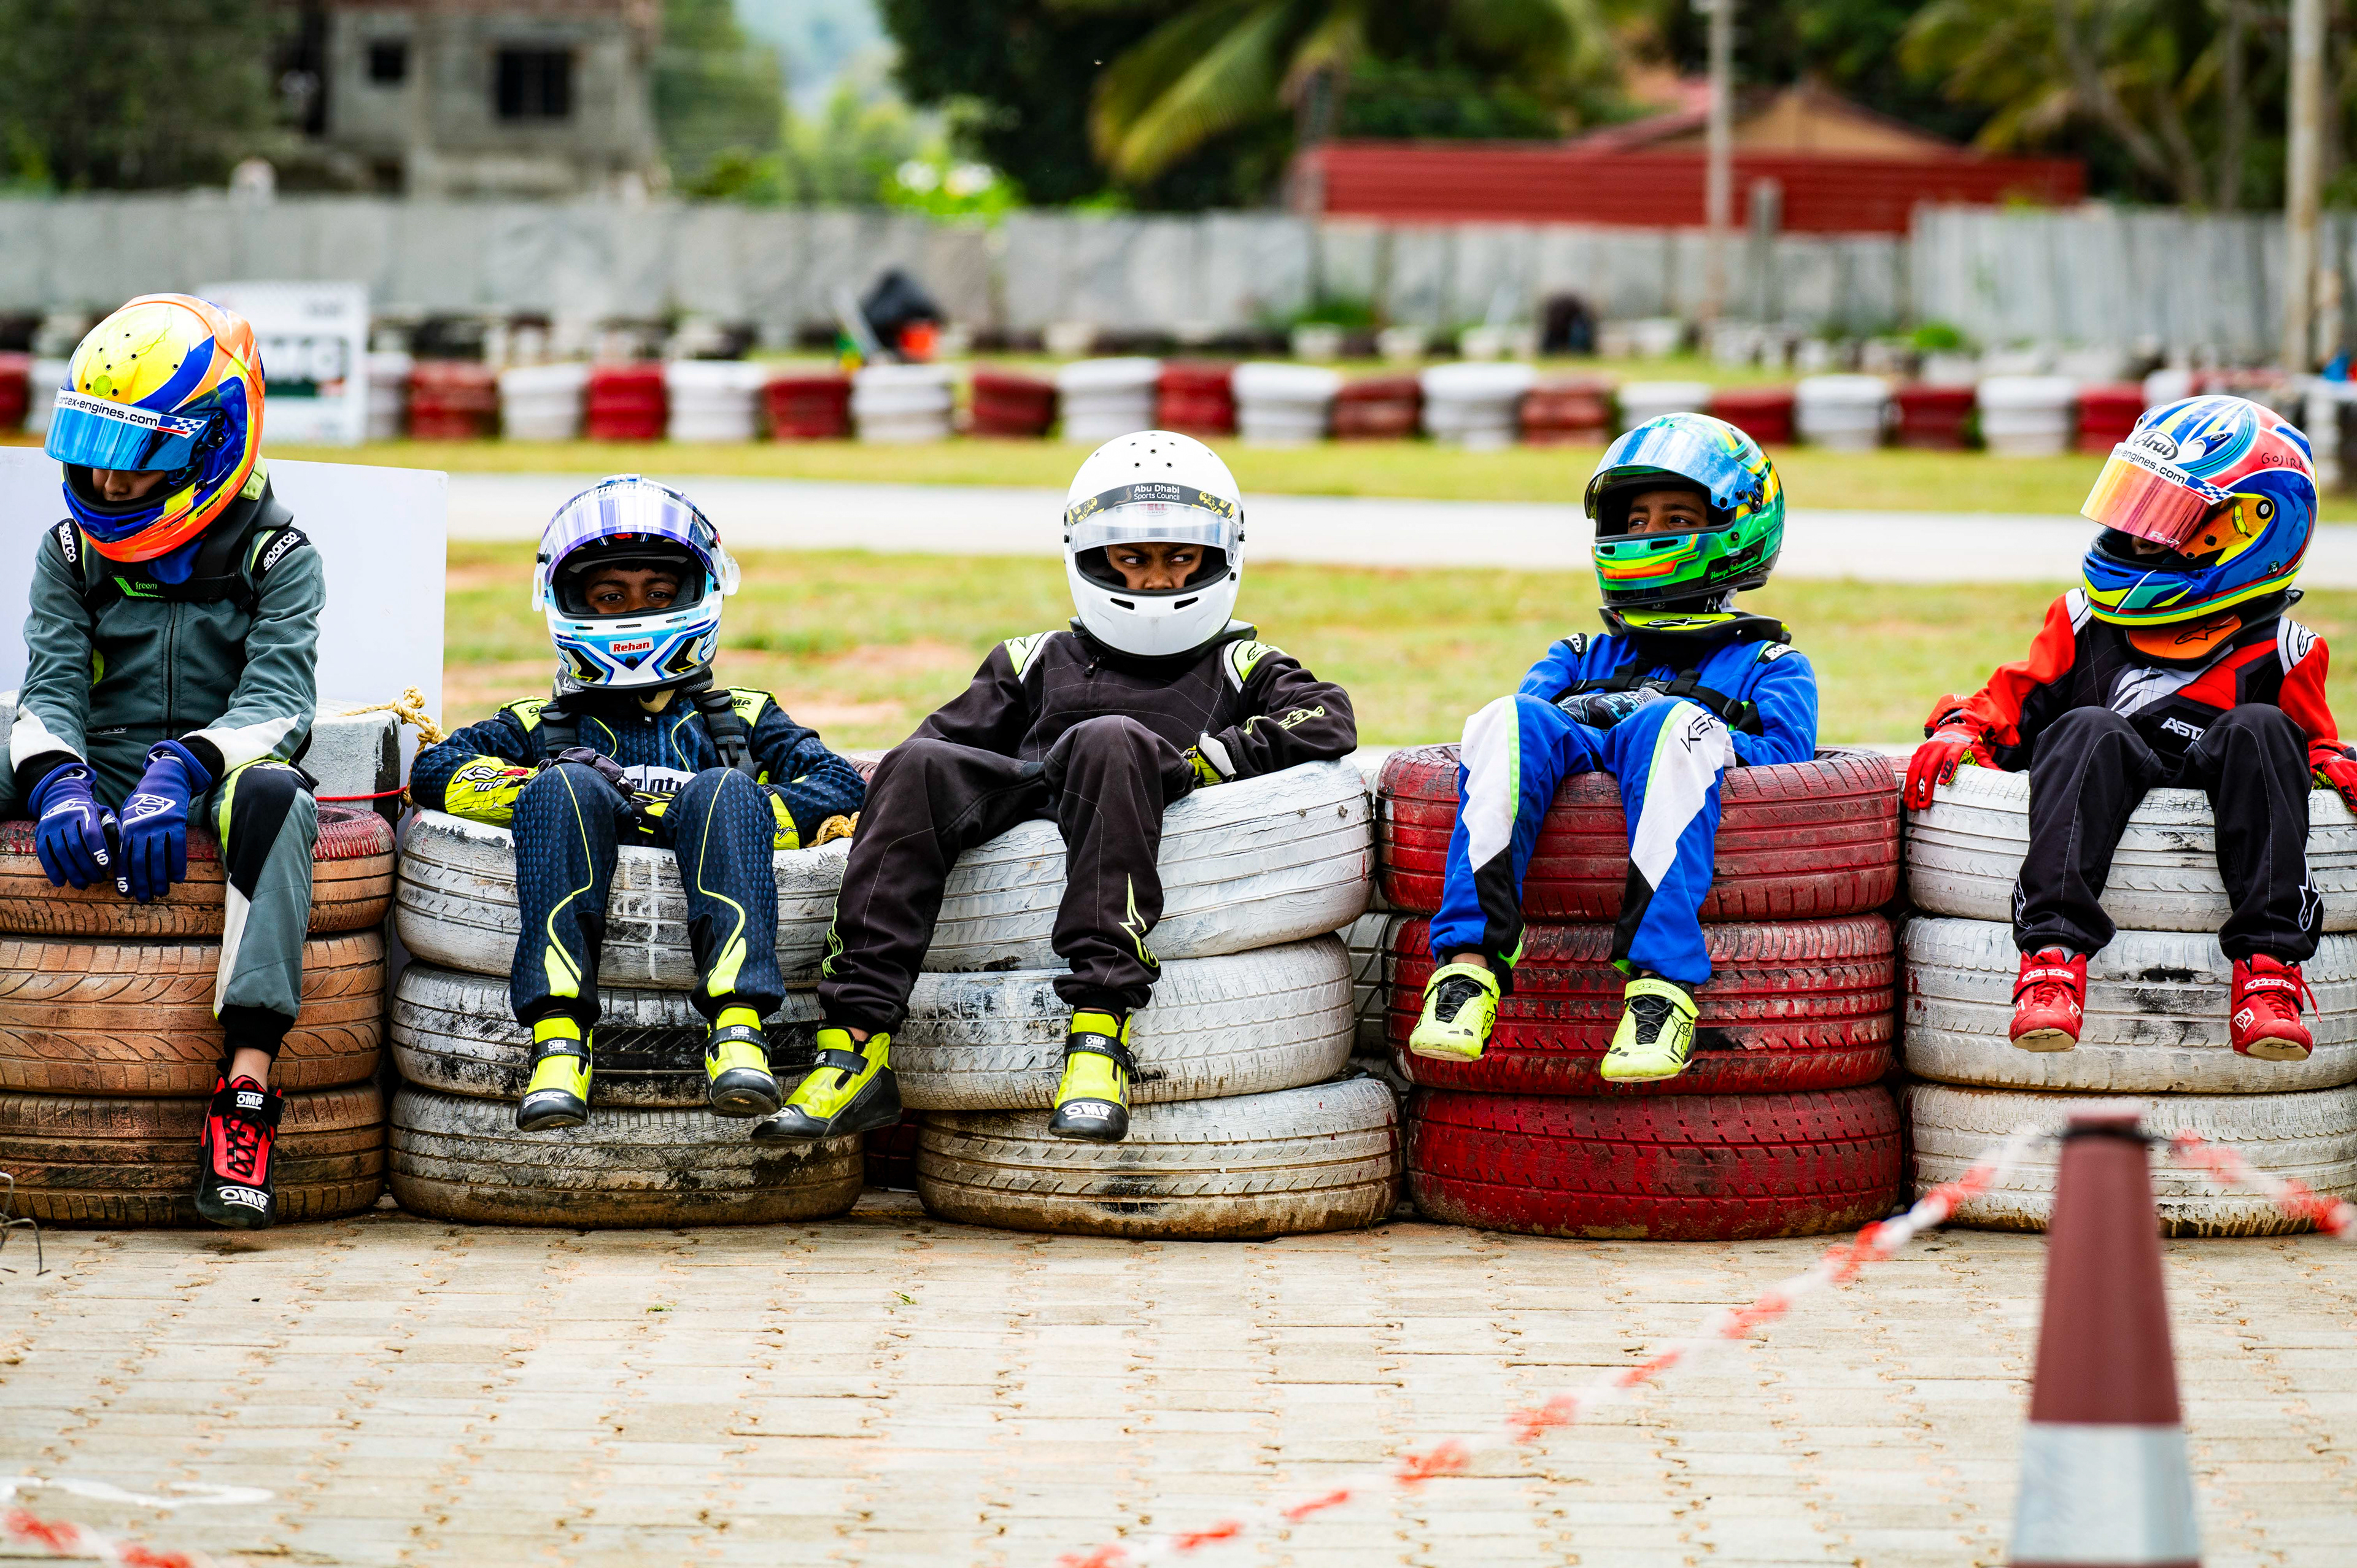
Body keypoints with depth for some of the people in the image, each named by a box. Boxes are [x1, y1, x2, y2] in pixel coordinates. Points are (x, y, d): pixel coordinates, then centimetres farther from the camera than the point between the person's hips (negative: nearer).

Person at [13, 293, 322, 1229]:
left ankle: (244, 1092, -45)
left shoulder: (275, 557, 1)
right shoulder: (74, 550, 11)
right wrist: (58, 782, -23)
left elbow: (276, 701, -11)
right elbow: (50, 690, 1)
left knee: (272, 794, -38)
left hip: (215, 781, -3)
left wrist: (179, 771, -30)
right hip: (99, 782, 3)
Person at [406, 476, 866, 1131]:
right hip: (590, 897, 0)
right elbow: (436, 772, 12)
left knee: (724, 791, -31)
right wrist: (582, 788, -3)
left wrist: (717, 814, -4)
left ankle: (737, 1034, -51)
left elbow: (840, 785, 14)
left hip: (703, 889, 0)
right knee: (564, 786, -30)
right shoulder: (539, 725, 33)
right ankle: (560, 1040, -46)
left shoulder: (744, 716, 34)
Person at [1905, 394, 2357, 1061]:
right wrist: (1961, 729, 2)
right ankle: (2054, 957, -49)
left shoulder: (2279, 655, 16)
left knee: (2260, 729, -31)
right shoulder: (2085, 622, 20)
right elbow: (2015, 699, 21)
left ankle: (2267, 971, -38)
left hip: (2213, 796, 0)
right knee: (2088, 729, -33)